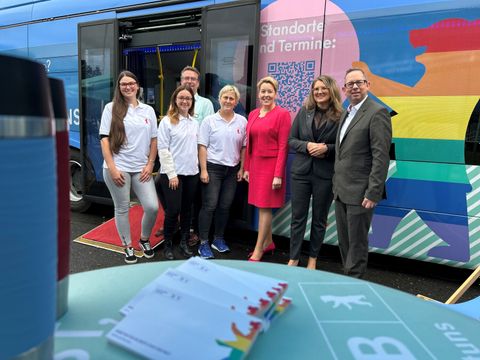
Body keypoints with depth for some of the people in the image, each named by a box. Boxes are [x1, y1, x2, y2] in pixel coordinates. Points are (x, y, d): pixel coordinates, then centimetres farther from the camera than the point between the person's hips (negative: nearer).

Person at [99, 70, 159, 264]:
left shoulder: (148, 110, 10)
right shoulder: (112, 108, 1)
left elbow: (154, 139, 12)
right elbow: (104, 139, -3)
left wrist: (150, 164, 3)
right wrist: (111, 167, -10)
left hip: (141, 168, 2)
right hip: (118, 168, -2)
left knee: (152, 207, -4)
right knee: (122, 208, 7)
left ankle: (144, 239, 23)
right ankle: (128, 246, 25)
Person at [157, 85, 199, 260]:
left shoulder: (194, 122, 12)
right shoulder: (167, 121, -5)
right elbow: (163, 149, -9)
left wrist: (197, 167, 7)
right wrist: (171, 174, -13)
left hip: (191, 173, 5)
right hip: (172, 173, -5)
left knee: (187, 209, 11)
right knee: (173, 210, -4)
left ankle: (184, 242, 25)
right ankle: (167, 244, 16)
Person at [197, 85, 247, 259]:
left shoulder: (242, 121, 5)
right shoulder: (209, 120, -2)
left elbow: (244, 147, 8)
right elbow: (202, 146, -4)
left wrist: (241, 169, 5)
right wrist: (203, 170, -9)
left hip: (232, 169, 3)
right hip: (213, 168, -3)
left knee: (225, 206, 10)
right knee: (209, 206, -2)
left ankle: (218, 239, 26)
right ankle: (203, 243, 8)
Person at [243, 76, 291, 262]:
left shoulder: (282, 114, -8)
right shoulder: (253, 114, 10)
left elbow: (283, 146, -12)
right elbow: (249, 143, 13)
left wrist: (278, 174, -15)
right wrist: (246, 168, 11)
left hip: (271, 165, -6)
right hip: (255, 164, 6)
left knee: (265, 207, -2)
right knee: (262, 206, 13)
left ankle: (258, 251, 7)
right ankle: (268, 242, 29)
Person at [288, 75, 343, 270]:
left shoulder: (341, 116, -4)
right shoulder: (304, 112, 4)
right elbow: (291, 140, 4)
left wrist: (327, 148, -18)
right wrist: (307, 146, -13)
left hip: (325, 175, -2)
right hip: (301, 172, 2)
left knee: (319, 219, 11)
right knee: (298, 217, 7)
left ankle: (312, 259, 27)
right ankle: (293, 259, 19)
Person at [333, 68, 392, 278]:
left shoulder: (377, 113, -11)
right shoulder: (346, 113, 16)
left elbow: (381, 156, -17)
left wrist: (373, 193, -20)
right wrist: (336, 185, 14)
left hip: (360, 192, -8)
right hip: (341, 190, 8)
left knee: (357, 242, 4)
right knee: (344, 241, 16)